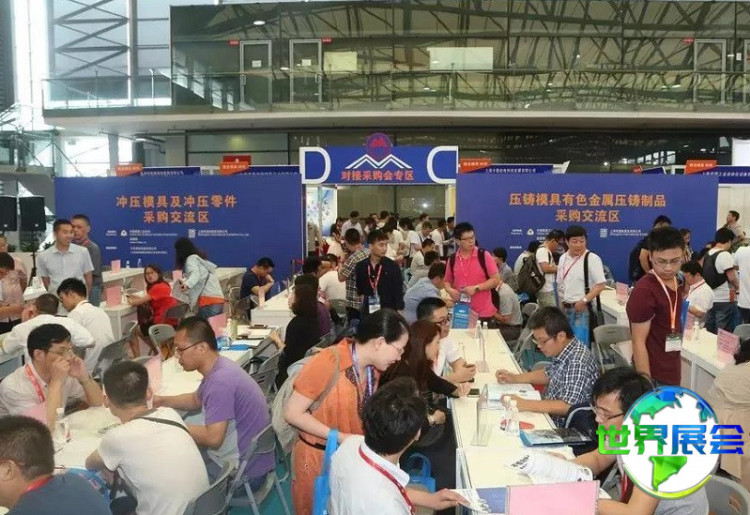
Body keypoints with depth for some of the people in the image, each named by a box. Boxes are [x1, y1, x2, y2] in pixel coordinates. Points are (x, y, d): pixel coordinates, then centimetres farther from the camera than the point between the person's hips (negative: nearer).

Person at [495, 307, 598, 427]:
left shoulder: (579, 362, -25)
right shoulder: (562, 352, 1)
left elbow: (568, 407, -31)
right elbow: (548, 374, 20)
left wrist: (524, 405, -34)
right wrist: (515, 378, 7)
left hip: (565, 430, -8)